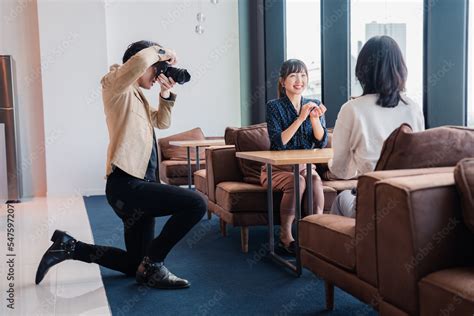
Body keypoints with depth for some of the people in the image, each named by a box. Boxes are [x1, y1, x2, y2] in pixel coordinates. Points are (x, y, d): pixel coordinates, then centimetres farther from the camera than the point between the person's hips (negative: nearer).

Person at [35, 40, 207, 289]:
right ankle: (153, 265, -9)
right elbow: (140, 60, -25)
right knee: (195, 204, -22)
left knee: (136, 265, 13)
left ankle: (69, 247, 18)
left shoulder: (136, 95, 23)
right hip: (126, 184, -10)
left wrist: (166, 95, 13)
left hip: (138, 185, 10)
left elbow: (162, 123, 28)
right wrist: (162, 53, -6)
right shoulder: (115, 85, -5)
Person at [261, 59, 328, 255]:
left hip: (304, 166, 3)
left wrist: (314, 119, -20)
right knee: (296, 182, -32)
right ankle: (285, 237, -23)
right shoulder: (274, 107, -6)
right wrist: (301, 118, -24)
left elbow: (321, 143, -2)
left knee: (315, 180, -30)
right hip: (276, 169, -3)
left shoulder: (314, 105, 6)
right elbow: (279, 143, -18)